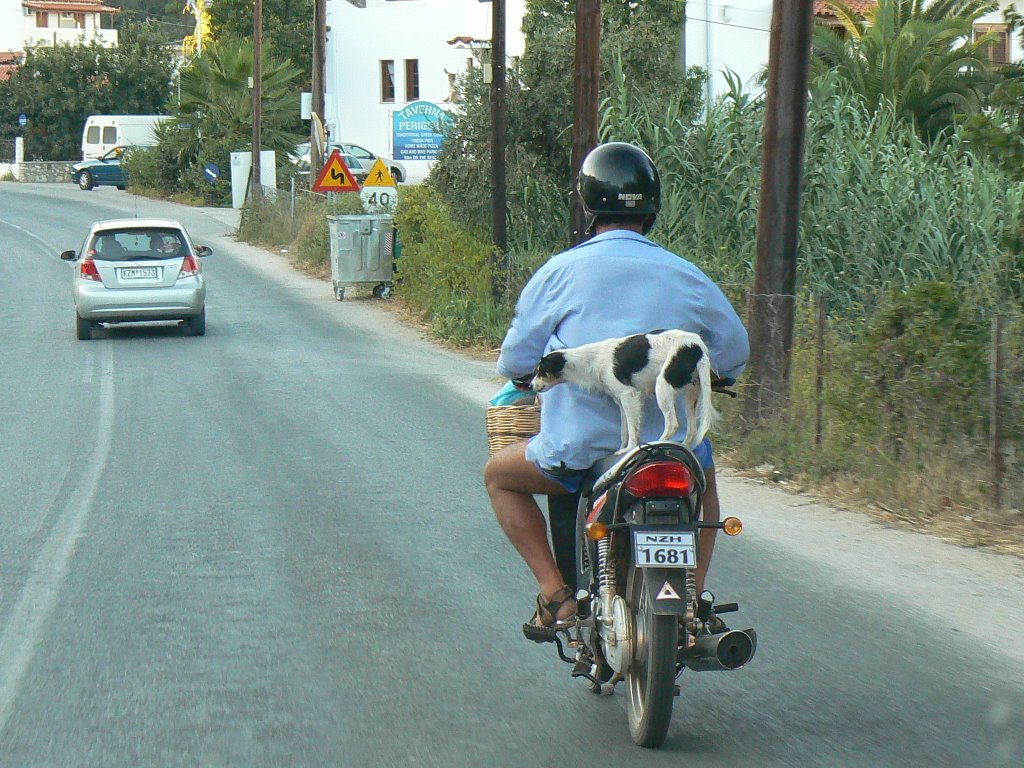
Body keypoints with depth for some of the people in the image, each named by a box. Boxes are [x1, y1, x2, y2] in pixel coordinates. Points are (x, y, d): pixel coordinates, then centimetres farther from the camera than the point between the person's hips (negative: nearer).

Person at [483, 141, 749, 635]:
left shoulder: (560, 271, -3)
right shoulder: (687, 277, 3)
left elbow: (516, 362, 1)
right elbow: (733, 353, 13)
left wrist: (545, 371, 24)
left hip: (578, 447, -2)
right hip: (672, 445, 3)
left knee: (499, 477, 25)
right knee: (704, 478, 37)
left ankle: (555, 592, 9)